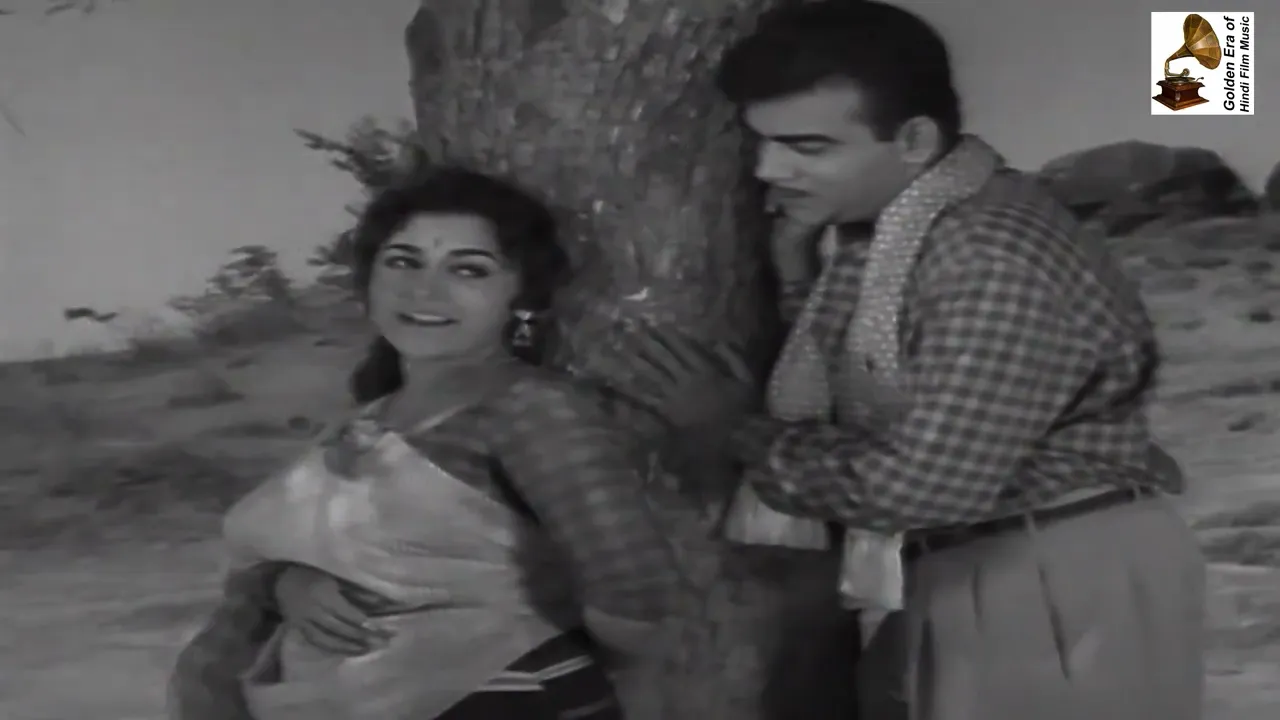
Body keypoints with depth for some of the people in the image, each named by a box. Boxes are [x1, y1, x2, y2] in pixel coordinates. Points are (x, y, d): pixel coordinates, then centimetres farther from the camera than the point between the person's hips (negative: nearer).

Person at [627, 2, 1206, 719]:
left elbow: (924, 486, -27)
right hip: (959, 577, 9)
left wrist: (737, 433, -15)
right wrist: (796, 277, -2)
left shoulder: (999, 258, -26)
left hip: (1065, 592, -9)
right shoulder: (883, 229, 4)